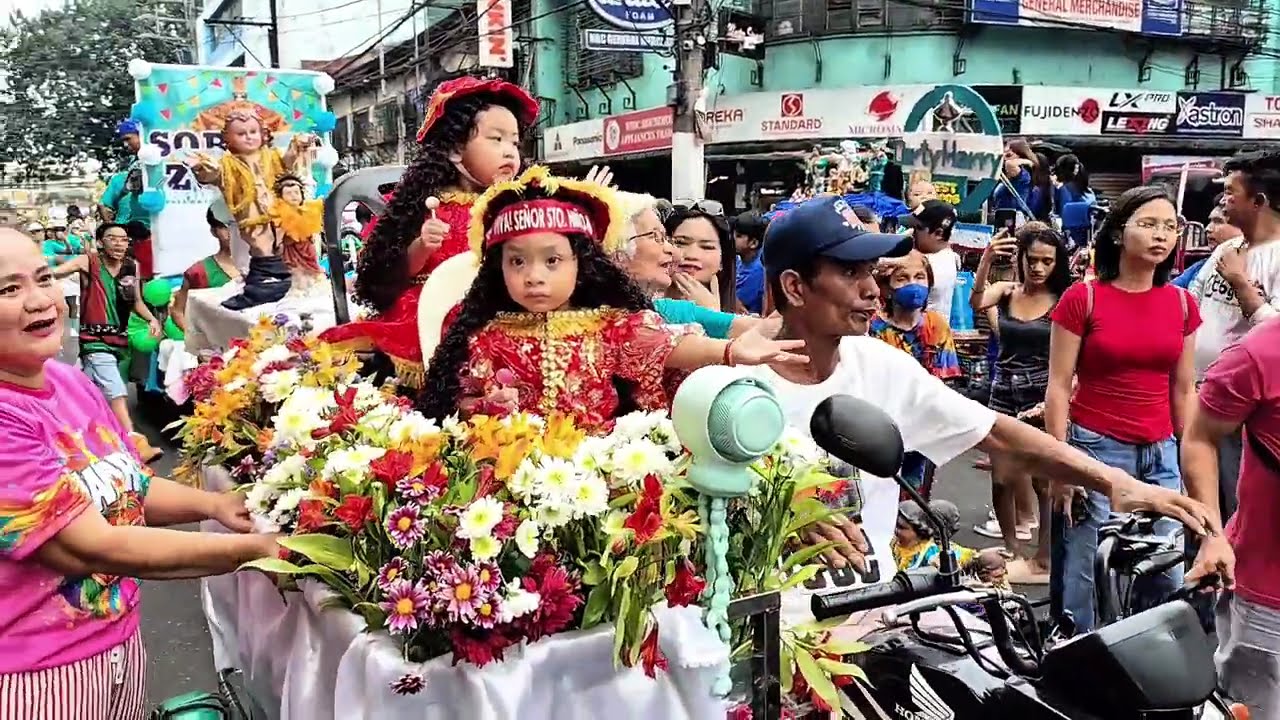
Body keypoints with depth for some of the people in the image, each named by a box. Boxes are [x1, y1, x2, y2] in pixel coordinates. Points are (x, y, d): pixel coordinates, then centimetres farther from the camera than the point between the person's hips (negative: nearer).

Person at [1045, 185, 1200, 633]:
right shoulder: (1081, 298, -6)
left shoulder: (1182, 303, 7)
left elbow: (1183, 391, 13)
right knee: (1081, 577, 0)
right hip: (1095, 449, -4)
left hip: (1161, 456, 5)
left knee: (1167, 577, 9)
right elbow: (1058, 388, -6)